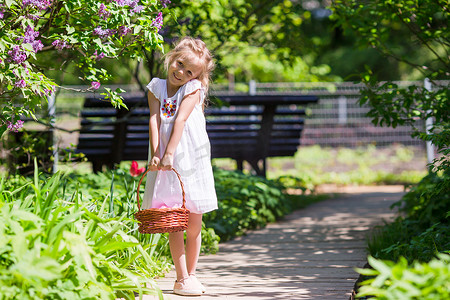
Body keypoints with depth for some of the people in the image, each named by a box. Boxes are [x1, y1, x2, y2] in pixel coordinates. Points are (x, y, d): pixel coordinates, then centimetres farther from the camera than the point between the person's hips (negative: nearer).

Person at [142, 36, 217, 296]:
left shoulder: (193, 89, -1)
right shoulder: (157, 88, 7)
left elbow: (180, 120, -12)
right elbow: (154, 120, -3)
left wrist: (169, 154, -21)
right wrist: (155, 154, -14)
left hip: (192, 160, -1)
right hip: (165, 162, 1)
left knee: (193, 225, 3)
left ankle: (191, 274, 19)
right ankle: (182, 278, 3)